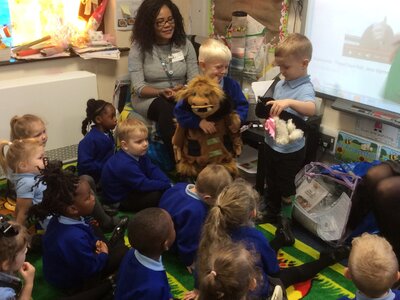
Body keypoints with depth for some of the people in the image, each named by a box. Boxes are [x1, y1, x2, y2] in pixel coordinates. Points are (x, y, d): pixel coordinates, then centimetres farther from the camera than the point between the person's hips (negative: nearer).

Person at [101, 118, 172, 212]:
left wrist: (168, 183, -19)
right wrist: (166, 185, -25)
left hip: (130, 190, 10)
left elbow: (153, 170, -5)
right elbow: (144, 185, -31)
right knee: (156, 196, -22)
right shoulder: (125, 165, -34)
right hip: (118, 201, -9)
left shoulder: (138, 154, -4)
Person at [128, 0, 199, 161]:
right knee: (166, 109, -37)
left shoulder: (185, 44, 2)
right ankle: (176, 161, -27)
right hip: (148, 99, -2)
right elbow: (138, 87, -11)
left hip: (180, 99, 2)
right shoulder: (139, 47, -6)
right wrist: (161, 92, -29)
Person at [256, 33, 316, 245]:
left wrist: (289, 102, -59)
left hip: (290, 149, -7)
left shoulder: (305, 88, -22)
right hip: (271, 142, 7)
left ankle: (285, 220, 34)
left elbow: (311, 109, -46)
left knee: (286, 187, 11)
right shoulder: (280, 84, 1)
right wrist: (266, 111, -1)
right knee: (271, 182, 24)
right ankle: (271, 214, 45)